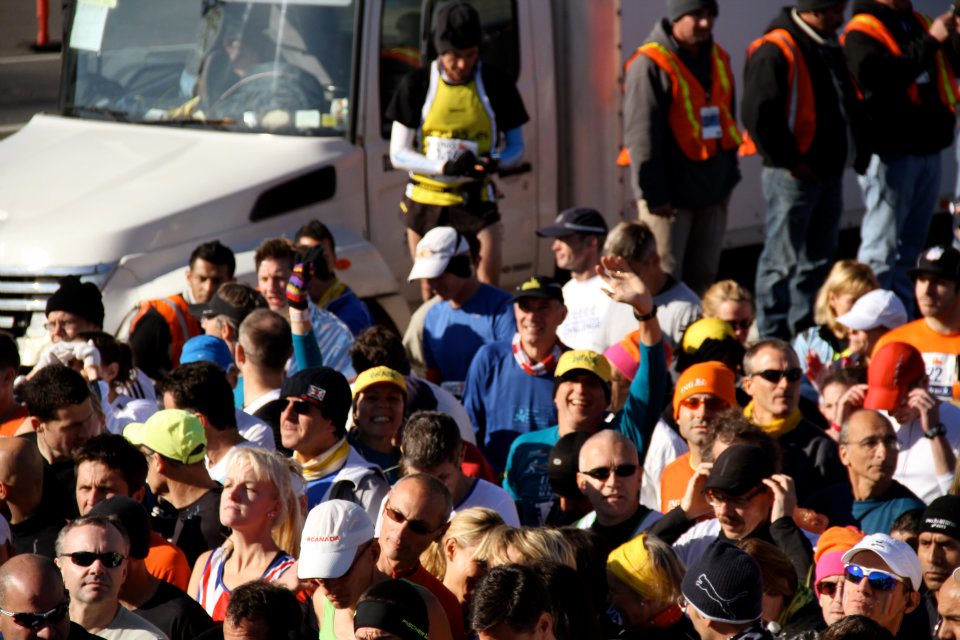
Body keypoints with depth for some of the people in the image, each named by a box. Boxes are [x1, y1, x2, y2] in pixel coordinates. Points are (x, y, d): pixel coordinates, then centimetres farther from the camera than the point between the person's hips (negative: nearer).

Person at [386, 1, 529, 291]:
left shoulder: (496, 85, 0)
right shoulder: (417, 85, -1)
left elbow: (516, 147, 8)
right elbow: (398, 154, -2)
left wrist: (494, 163, -17)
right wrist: (445, 167, -20)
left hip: (475, 201, -1)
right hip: (425, 200, 1)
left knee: (488, 282, -16)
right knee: (431, 290, 8)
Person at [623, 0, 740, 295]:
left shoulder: (718, 60, 12)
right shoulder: (650, 65, -13)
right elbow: (641, 135, -15)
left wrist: (729, 174, 17)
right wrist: (652, 191, -17)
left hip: (713, 190, 7)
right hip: (670, 192, -7)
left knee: (703, 276, 13)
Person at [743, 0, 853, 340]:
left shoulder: (830, 47, 13)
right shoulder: (775, 51, -16)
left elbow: (843, 104, 26)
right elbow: (757, 114, -20)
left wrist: (844, 153, 14)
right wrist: (789, 160, -17)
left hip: (828, 171, 9)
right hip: (793, 173, -9)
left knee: (819, 259, 15)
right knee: (783, 261, -4)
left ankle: (804, 332, 26)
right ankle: (772, 340, 1)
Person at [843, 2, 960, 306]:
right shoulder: (862, 32, -9)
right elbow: (878, 77, -26)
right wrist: (930, 41, -25)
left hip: (928, 150, 8)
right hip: (889, 152, -8)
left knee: (911, 244, 14)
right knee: (881, 249, -8)